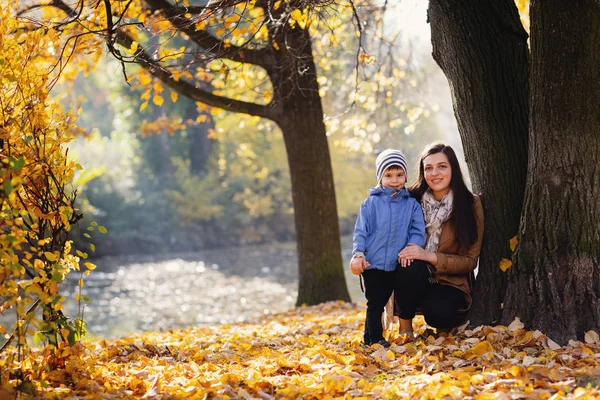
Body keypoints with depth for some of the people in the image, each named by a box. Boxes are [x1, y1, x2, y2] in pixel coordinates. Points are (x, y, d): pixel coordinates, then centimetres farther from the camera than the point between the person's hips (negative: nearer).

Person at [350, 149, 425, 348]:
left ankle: (370, 338, 21)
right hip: (372, 263, -2)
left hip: (397, 264, 2)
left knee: (379, 302, 11)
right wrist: (358, 254, -12)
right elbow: (360, 231, 1)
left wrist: (411, 248, -17)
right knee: (375, 303, -1)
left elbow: (418, 231, 2)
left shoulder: (411, 204, 6)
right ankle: (375, 339, 7)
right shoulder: (371, 203, 2)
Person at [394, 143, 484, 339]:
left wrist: (430, 256, -23)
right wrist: (403, 252, -20)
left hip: (450, 282, -2)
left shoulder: (470, 204, -5)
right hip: (414, 281, 2)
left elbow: (470, 261, -6)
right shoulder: (413, 200, -2)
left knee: (438, 312, -35)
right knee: (412, 267, -33)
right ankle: (405, 327, -11)